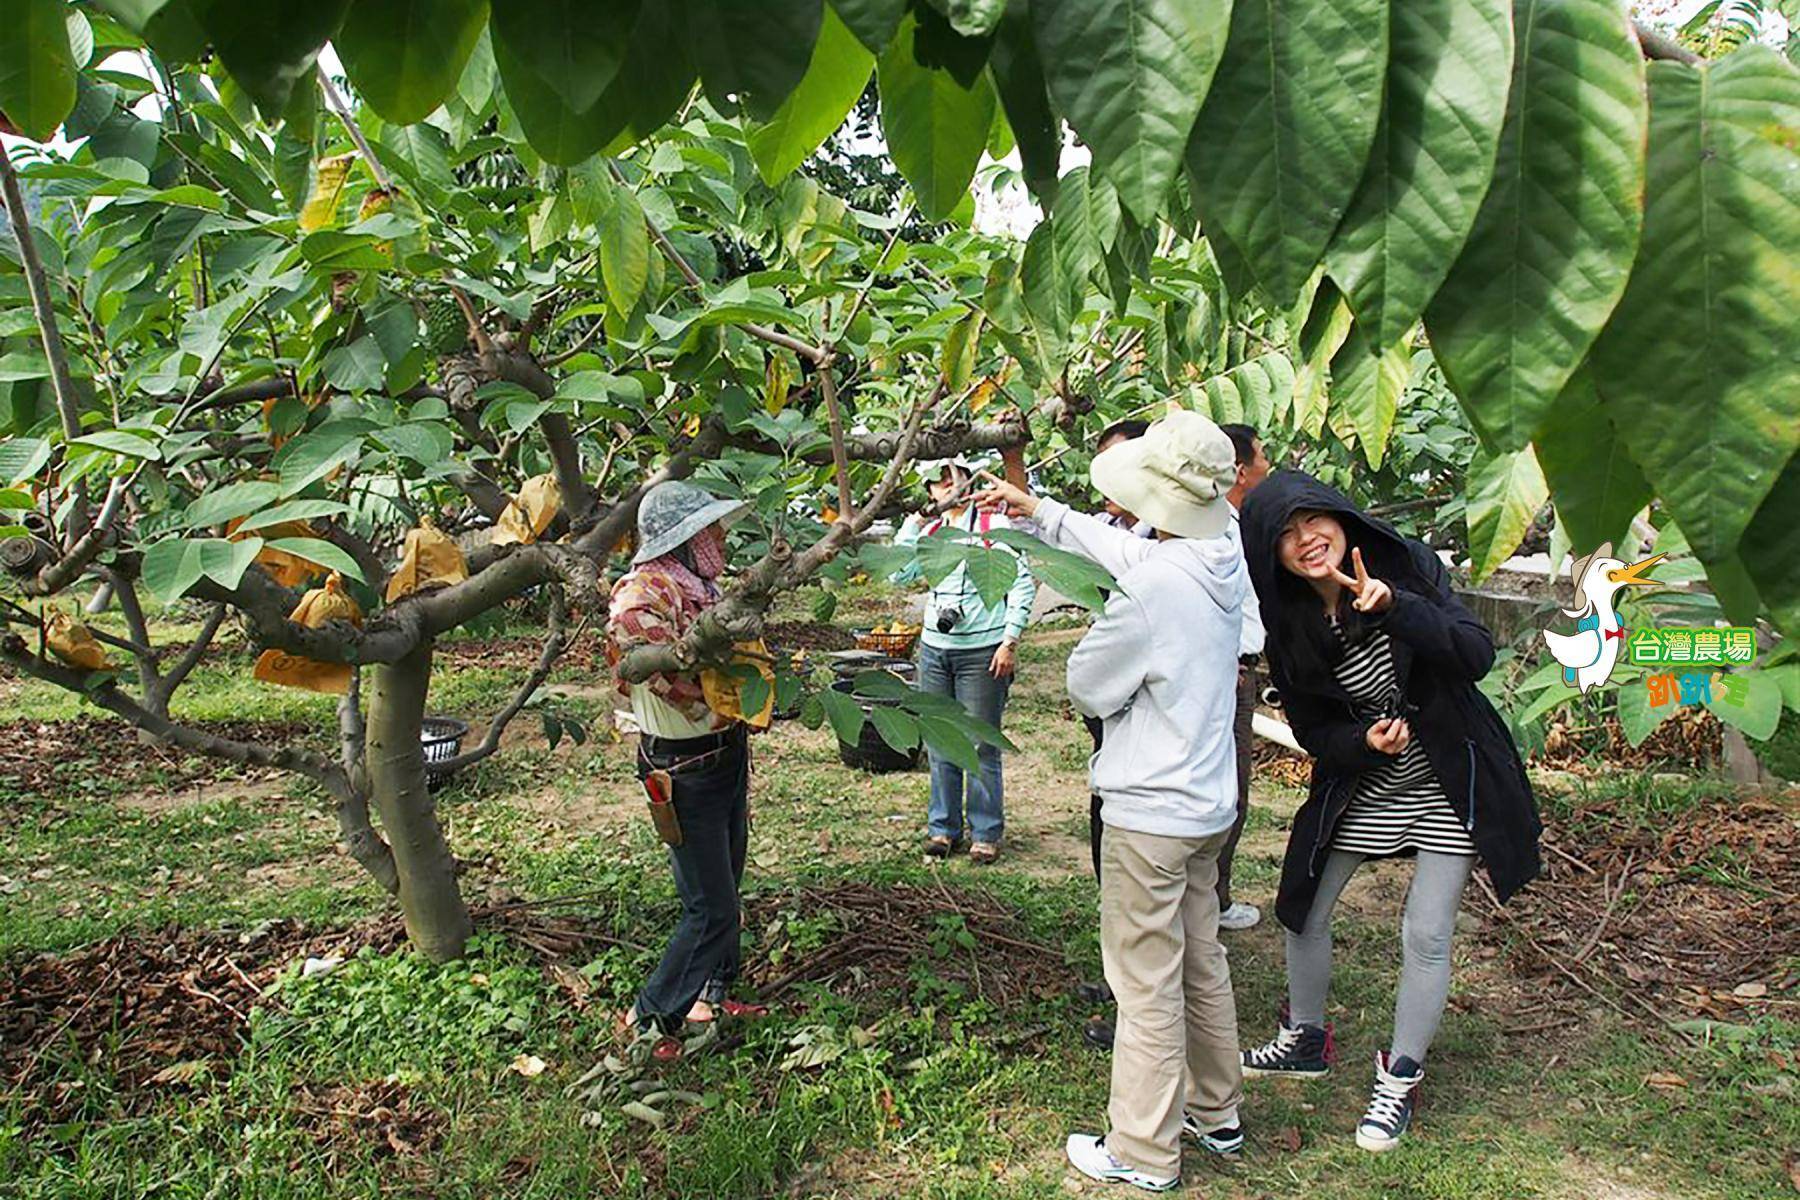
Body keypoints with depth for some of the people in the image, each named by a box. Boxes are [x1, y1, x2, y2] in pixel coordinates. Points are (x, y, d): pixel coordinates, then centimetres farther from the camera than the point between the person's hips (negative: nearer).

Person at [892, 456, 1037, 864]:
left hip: (981, 651, -5)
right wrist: (915, 518, 3)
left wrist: (1010, 641, -11)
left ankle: (985, 833, 11)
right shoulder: (931, 530, 12)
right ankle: (943, 826, 22)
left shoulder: (994, 524, -3)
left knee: (981, 748, 0)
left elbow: (1023, 583, -5)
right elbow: (900, 572, 2)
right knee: (939, 745, 10)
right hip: (934, 649, 5)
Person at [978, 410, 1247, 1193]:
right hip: (1209, 803, 9)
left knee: (1147, 985, 4)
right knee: (1201, 963, 21)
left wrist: (1101, 632, 6)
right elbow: (1122, 549, 16)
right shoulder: (1221, 562, 0)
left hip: (1149, 812, -9)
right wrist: (1038, 512, 20)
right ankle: (1214, 1112, 37)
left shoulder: (1152, 588, -25)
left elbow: (1087, 688, -13)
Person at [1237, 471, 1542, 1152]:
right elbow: (1313, 732, -5)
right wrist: (1366, 741, -25)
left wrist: (1396, 607, -39)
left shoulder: (1405, 566, -18)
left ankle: (1400, 1083, 18)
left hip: (1450, 779, -3)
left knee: (1426, 935, -2)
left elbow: (1476, 655, -26)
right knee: (1304, 912, 9)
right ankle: (1305, 1042, 35)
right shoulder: (1289, 629, -11)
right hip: (1359, 785, 3)